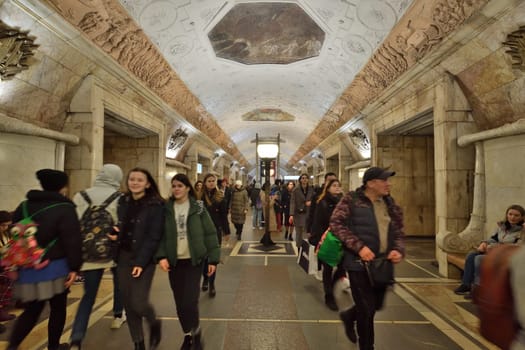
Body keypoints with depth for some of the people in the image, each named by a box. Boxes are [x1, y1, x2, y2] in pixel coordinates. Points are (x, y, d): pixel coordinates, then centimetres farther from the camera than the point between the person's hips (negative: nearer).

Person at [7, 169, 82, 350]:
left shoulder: (23, 206, 9)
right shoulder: (65, 209, -12)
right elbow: (72, 240, -17)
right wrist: (74, 267, -10)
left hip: (27, 269, 6)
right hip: (55, 268, -5)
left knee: (31, 311, 19)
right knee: (58, 309, 13)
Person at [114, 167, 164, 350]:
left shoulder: (155, 205, -10)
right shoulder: (122, 202, 7)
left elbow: (154, 236, -13)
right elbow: (117, 227, 17)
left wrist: (141, 262, -17)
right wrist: (114, 231, -6)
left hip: (144, 259, -5)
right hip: (123, 257, 5)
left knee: (138, 302, -8)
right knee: (127, 302, 9)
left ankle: (154, 323, 26)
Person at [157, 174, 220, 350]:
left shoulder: (198, 208, -5)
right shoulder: (166, 209, 2)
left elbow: (210, 234, -4)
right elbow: (160, 235, 1)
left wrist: (213, 259, -7)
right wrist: (161, 256, -14)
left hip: (194, 260, -3)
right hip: (174, 261, 3)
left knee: (189, 301, -8)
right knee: (180, 302, 10)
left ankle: (196, 334, 18)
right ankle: (187, 335, 32)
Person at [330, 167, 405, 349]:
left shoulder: (390, 203, 7)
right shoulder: (352, 200, -11)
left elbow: (398, 231, 14)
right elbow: (336, 223, -16)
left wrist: (399, 249, -6)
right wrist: (359, 246, -22)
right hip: (359, 263, -6)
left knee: (377, 305, 20)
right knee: (366, 310, 5)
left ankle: (349, 316, 50)